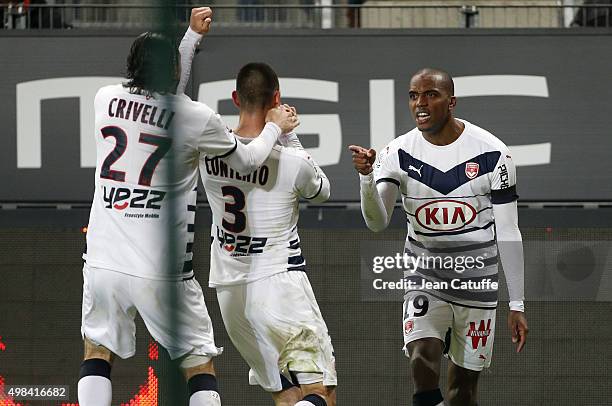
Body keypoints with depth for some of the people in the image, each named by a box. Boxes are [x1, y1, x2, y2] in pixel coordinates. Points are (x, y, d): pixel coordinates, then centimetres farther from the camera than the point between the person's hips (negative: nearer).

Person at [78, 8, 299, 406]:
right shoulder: (197, 117, -8)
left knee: (98, 349, 18)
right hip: (161, 270, -3)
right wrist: (274, 127, 29)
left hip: (104, 259, 3)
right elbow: (246, 160, 10)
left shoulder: (106, 99, 2)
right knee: (200, 362, 8)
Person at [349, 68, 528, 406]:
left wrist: (517, 305, -4)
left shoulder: (491, 153, -8)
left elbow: (508, 233, -3)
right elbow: (377, 222, -13)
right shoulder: (399, 153, -5)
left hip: (477, 282, 0)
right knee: (423, 362, -26)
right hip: (425, 277, 0)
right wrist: (366, 176, -32)